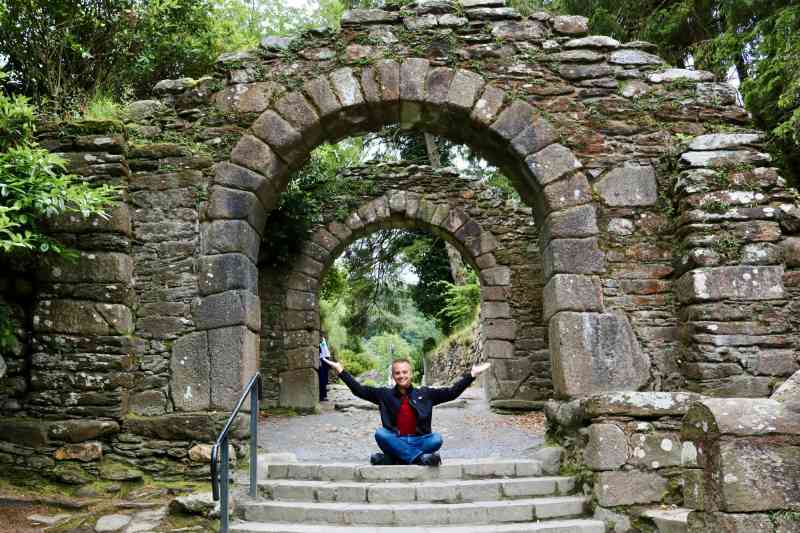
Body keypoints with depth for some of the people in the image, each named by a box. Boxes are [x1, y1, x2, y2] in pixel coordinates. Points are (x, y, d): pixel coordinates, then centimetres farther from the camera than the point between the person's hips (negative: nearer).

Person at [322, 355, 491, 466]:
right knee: (380, 433, -30)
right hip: (396, 441, 0)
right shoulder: (385, 394, 8)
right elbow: (359, 390, 2)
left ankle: (390, 459, -32)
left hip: (419, 441, 0)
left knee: (437, 439, -29)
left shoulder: (425, 393, 8)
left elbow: (451, 393, 6)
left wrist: (471, 374, -2)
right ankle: (421, 458, -37)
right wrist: (341, 371, -5)